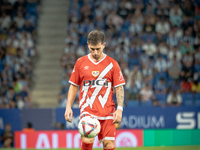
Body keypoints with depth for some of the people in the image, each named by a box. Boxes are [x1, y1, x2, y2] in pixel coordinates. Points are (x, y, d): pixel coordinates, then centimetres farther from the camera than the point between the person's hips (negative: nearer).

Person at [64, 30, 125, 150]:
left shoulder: (112, 64, 5)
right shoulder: (81, 63, 7)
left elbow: (119, 88, 4)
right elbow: (74, 86, 13)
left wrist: (119, 109, -7)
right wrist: (68, 107, 4)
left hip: (107, 112, 1)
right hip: (87, 110, -1)